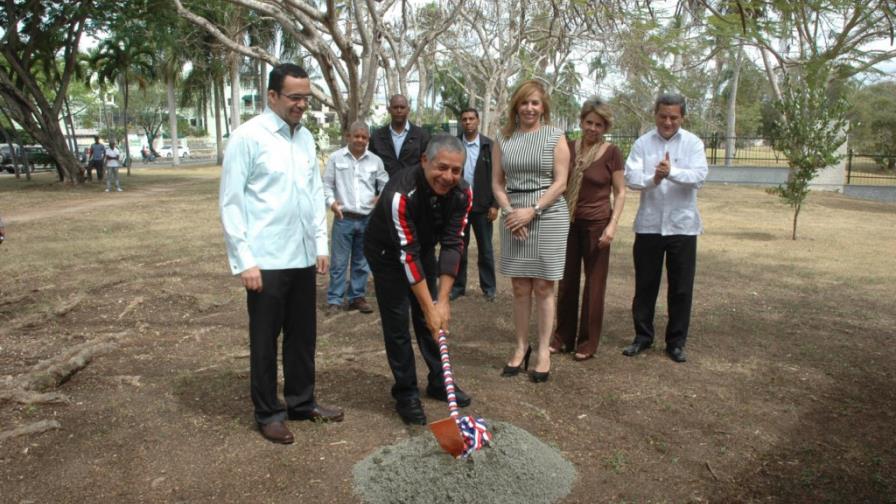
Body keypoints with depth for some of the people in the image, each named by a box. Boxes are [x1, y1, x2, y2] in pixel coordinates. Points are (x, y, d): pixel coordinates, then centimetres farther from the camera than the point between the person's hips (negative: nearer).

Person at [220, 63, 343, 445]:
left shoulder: (305, 137, 10)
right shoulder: (248, 137, -9)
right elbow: (231, 202, -9)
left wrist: (321, 244, 10)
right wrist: (244, 260, -13)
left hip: (303, 257, 6)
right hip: (266, 261, -6)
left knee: (303, 334, 16)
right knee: (265, 339, 8)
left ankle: (302, 402, 32)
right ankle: (268, 413, 23)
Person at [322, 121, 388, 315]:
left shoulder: (375, 160, 6)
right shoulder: (336, 158, 1)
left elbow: (385, 184, 12)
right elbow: (327, 184, 3)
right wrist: (331, 202, -13)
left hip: (367, 219, 3)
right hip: (344, 218, -2)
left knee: (361, 262, 12)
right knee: (339, 261, 0)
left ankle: (357, 297, 23)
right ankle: (334, 300, 8)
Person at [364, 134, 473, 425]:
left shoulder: (461, 193, -22)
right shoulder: (401, 193, -37)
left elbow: (452, 244, -20)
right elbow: (407, 253, -36)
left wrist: (443, 300, -25)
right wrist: (429, 308, -34)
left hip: (425, 247, 5)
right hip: (387, 251, -5)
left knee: (435, 315, 8)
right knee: (397, 320, -5)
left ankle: (439, 382, 24)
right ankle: (406, 393, 8)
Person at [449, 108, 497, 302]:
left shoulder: (489, 145, -2)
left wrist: (495, 205, -8)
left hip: (482, 205, -1)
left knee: (485, 249, 8)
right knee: (459, 247, 10)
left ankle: (489, 287, 19)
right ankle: (458, 285, 21)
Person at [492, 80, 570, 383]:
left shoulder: (555, 137, 1)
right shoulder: (504, 139, 9)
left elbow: (560, 183, -5)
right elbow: (497, 182, 8)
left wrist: (532, 211, -14)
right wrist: (510, 212, -8)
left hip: (548, 216, -3)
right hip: (514, 218, 3)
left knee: (543, 288, 1)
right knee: (520, 288, 7)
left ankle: (544, 352, 11)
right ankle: (521, 348, 18)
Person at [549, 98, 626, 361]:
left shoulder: (612, 152, -7)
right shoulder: (568, 148, 2)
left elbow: (620, 193, -4)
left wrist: (613, 224, -14)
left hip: (597, 223, -3)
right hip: (568, 222, 3)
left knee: (594, 283, 5)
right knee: (567, 280, 10)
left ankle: (588, 342, 17)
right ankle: (563, 337, 23)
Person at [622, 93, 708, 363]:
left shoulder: (693, 143, 0)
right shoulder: (642, 143, 2)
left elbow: (699, 176, -13)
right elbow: (631, 176, -10)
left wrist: (672, 172, -31)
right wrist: (652, 180, -30)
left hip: (682, 225, 0)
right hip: (648, 224, 1)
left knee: (681, 288, 7)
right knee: (645, 284, 10)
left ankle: (676, 342, 20)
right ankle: (642, 336, 25)